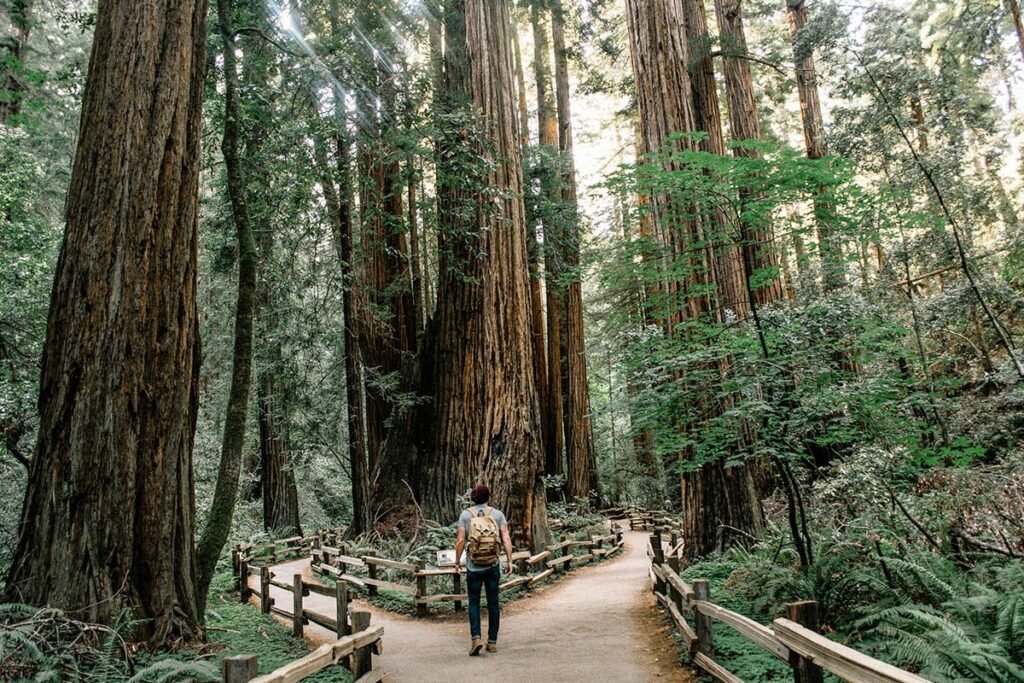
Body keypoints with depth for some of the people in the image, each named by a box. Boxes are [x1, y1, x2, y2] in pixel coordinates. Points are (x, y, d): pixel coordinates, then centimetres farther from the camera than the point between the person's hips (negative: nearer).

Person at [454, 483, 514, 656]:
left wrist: (457, 560, 5)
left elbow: (460, 540, -6)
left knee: (474, 602, 10)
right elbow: (506, 539, -6)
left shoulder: (466, 514, -1)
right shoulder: (497, 514, 1)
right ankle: (492, 641, 17)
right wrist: (510, 561, -2)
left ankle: (476, 637, -5)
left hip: (473, 566, -1)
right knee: (493, 603, 12)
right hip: (493, 566, 1)